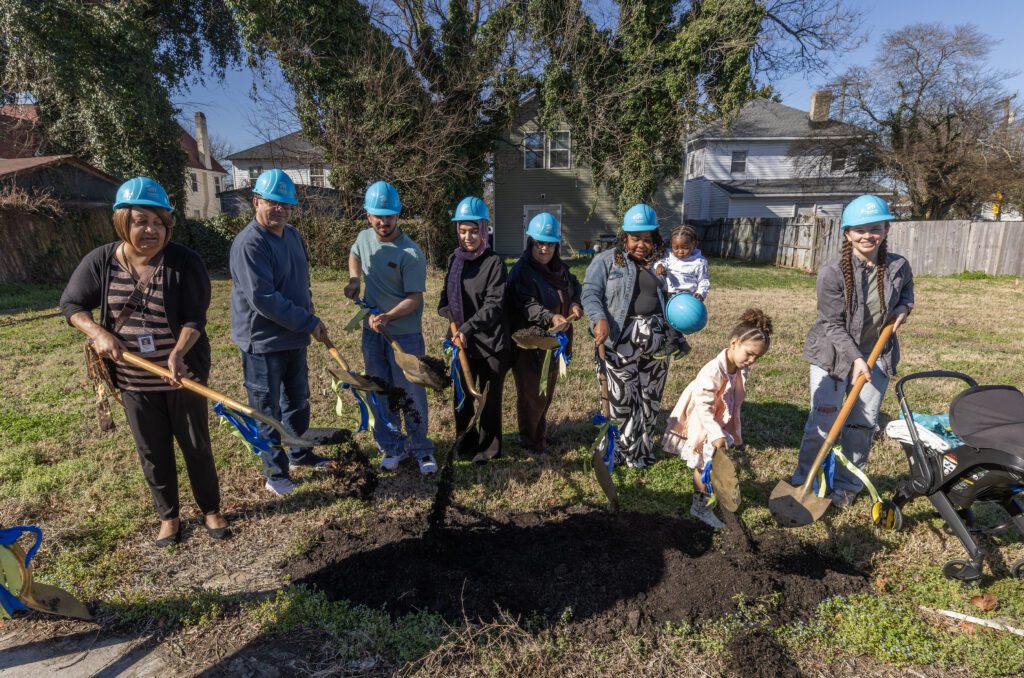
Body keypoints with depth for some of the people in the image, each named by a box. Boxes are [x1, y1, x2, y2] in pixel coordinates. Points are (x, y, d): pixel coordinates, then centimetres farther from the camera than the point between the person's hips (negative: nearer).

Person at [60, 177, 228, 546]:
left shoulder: (185, 262, -14)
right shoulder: (100, 261, -5)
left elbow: (195, 319, -16)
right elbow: (71, 304, 4)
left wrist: (178, 353, -33)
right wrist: (98, 333, -15)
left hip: (182, 375, -2)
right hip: (134, 381, 3)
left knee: (197, 446, 11)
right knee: (153, 452, 15)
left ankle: (211, 509, 31)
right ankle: (168, 515, 35)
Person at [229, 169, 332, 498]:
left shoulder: (292, 235, 7)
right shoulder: (249, 243, -21)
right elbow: (262, 298, -27)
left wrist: (307, 314, 11)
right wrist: (309, 322, -23)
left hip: (294, 338, 8)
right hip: (263, 343, -8)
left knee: (298, 400, 21)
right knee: (267, 410, 6)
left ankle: (299, 454, 40)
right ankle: (276, 473, 20)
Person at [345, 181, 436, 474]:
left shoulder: (411, 253, -18)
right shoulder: (364, 238, 1)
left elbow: (415, 298, -18)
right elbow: (354, 255, 26)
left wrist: (387, 316, -33)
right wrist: (354, 280, 8)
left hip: (405, 334, -6)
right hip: (372, 330, 6)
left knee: (411, 394, 3)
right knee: (380, 393, 14)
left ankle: (421, 448, 21)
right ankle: (392, 446, 29)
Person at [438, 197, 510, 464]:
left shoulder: (494, 262, -11)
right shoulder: (454, 259, 6)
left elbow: (494, 305, -17)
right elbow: (446, 296, 11)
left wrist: (467, 328, -24)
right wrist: (454, 324, -6)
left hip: (490, 342, -5)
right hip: (461, 341, 5)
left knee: (490, 398, 9)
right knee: (461, 394, 15)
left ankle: (488, 447, 27)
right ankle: (466, 441, 36)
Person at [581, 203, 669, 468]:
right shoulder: (606, 260, 0)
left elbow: (667, 299, 24)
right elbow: (590, 293, -8)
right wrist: (600, 319, -24)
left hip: (654, 339, 5)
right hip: (620, 339, -5)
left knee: (649, 397, 12)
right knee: (622, 397, -3)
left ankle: (641, 449, 27)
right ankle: (619, 447, 15)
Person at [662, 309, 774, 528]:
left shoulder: (742, 370, -6)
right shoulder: (713, 370, -32)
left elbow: (734, 401, 6)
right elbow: (703, 406, -31)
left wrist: (728, 430, 10)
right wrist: (716, 435, -33)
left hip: (720, 424, 7)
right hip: (700, 426, -7)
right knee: (704, 466, 5)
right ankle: (700, 507, 24)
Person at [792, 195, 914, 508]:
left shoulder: (898, 267, -5)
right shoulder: (833, 272, -19)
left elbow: (907, 289, 20)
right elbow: (833, 325, -16)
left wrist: (904, 307, -2)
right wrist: (856, 359, -24)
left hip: (876, 355, 4)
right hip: (833, 355, -4)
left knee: (862, 424, 10)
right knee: (823, 424, -3)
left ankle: (846, 485, 26)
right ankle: (804, 484, 13)